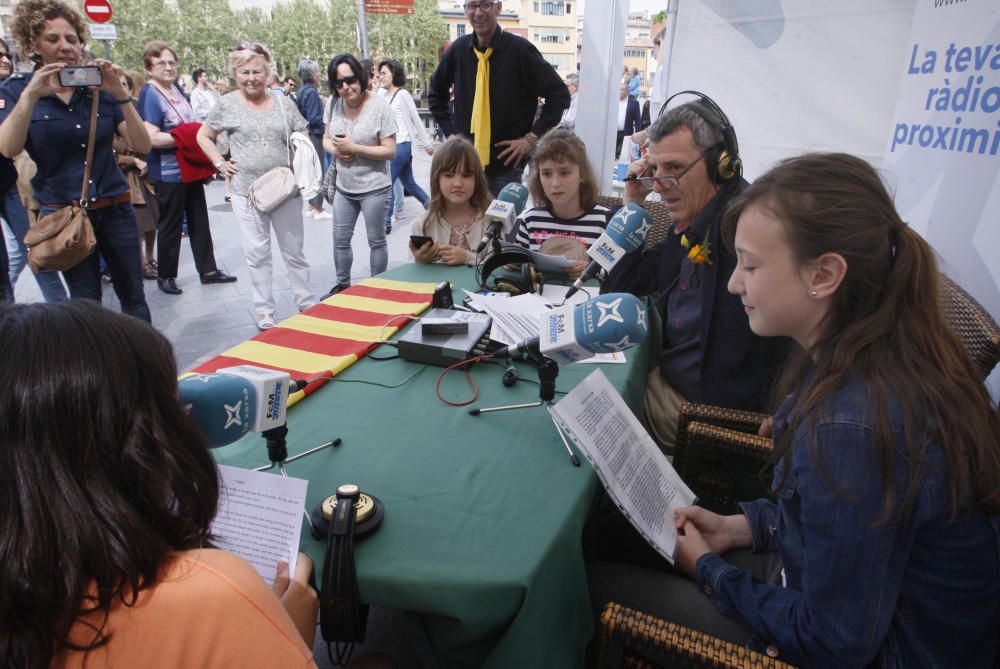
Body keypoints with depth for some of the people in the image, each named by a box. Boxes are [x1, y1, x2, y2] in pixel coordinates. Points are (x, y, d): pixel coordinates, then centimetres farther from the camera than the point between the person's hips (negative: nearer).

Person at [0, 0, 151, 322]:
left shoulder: (101, 89, 3)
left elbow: (142, 145, -7)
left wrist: (120, 94, -18)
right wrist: (31, 94, -24)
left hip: (115, 209, 1)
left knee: (133, 298, 7)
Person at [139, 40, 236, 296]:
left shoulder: (176, 89, 10)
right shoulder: (150, 95, -14)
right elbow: (152, 137, -24)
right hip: (169, 172, -8)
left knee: (199, 220, 13)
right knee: (170, 225, 4)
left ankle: (208, 270, 23)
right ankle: (165, 276, 19)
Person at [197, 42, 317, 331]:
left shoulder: (283, 103, 4)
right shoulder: (228, 104, 2)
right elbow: (203, 136, 13)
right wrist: (220, 163, 0)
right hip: (247, 192, 0)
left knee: (294, 249, 9)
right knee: (257, 253, 6)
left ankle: (307, 303, 21)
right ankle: (264, 311, 17)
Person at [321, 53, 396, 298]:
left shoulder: (379, 106, -14)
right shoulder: (335, 104, 0)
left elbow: (390, 151, -16)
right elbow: (326, 138, 12)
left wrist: (353, 147, -22)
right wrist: (335, 150, -11)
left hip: (373, 188, -5)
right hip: (344, 187, 5)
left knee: (376, 241, 9)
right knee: (340, 240, 15)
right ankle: (342, 285, 34)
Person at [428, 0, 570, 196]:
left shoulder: (520, 49, -8)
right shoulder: (458, 49, 4)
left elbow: (559, 94, -5)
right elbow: (436, 93, 20)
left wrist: (532, 137, -9)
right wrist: (450, 131, 9)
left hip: (507, 166, -3)